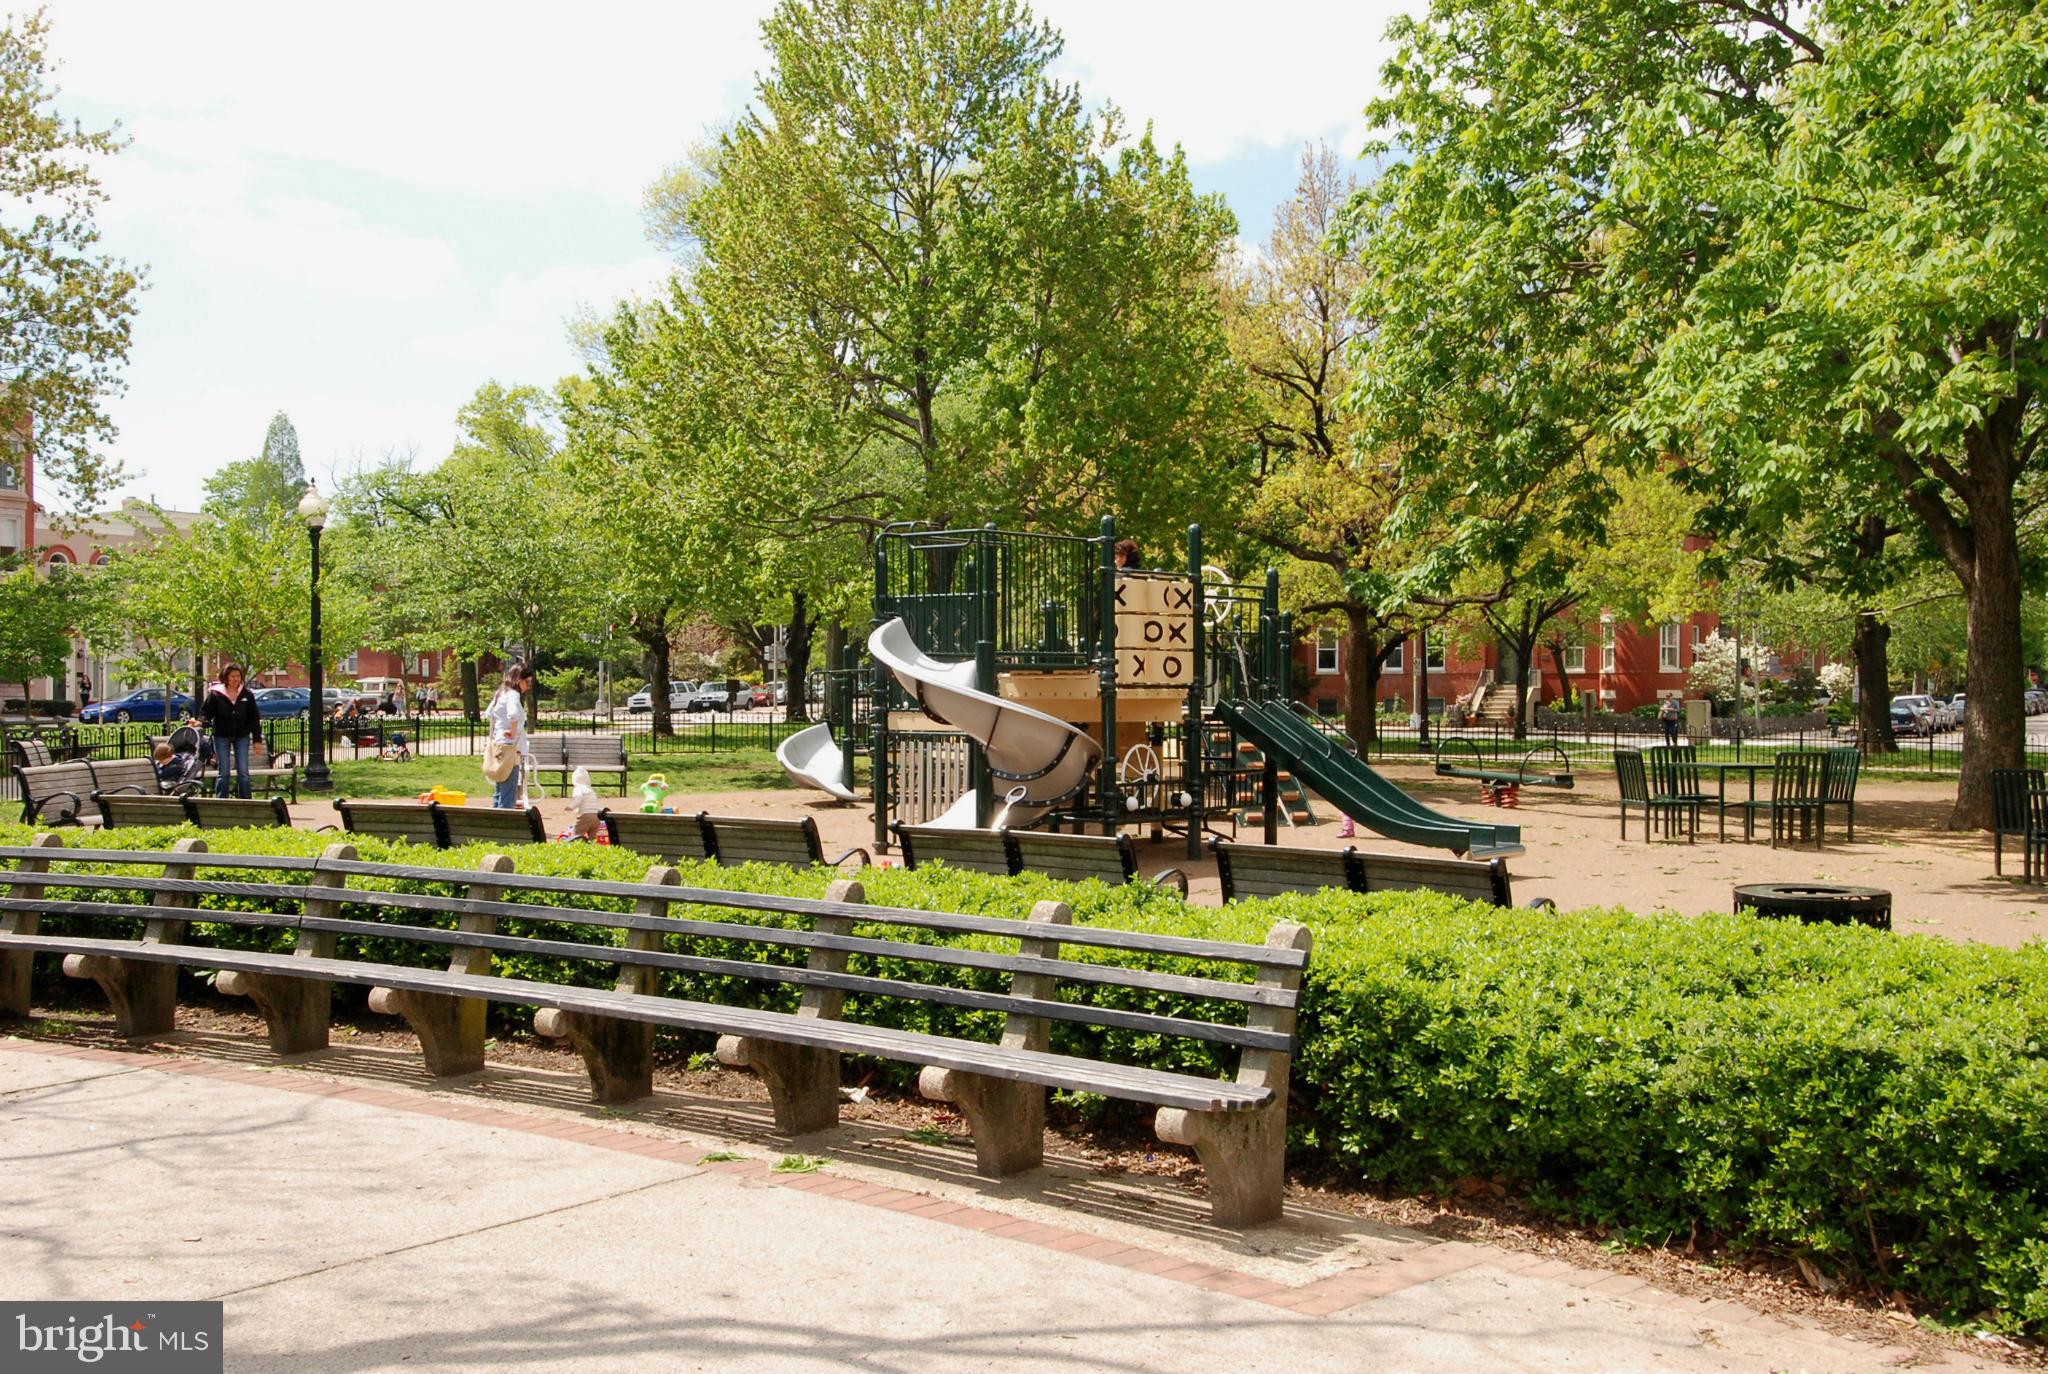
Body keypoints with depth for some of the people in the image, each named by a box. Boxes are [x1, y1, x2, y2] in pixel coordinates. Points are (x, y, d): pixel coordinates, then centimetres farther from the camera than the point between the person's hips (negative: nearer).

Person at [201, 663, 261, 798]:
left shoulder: (247, 694, 2)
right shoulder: (215, 694, -4)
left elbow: (254, 718, 5)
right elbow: (205, 712, 2)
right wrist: (203, 722, -21)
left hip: (242, 737, 1)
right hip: (221, 737, -1)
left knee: (243, 772, 2)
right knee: (223, 772, 2)